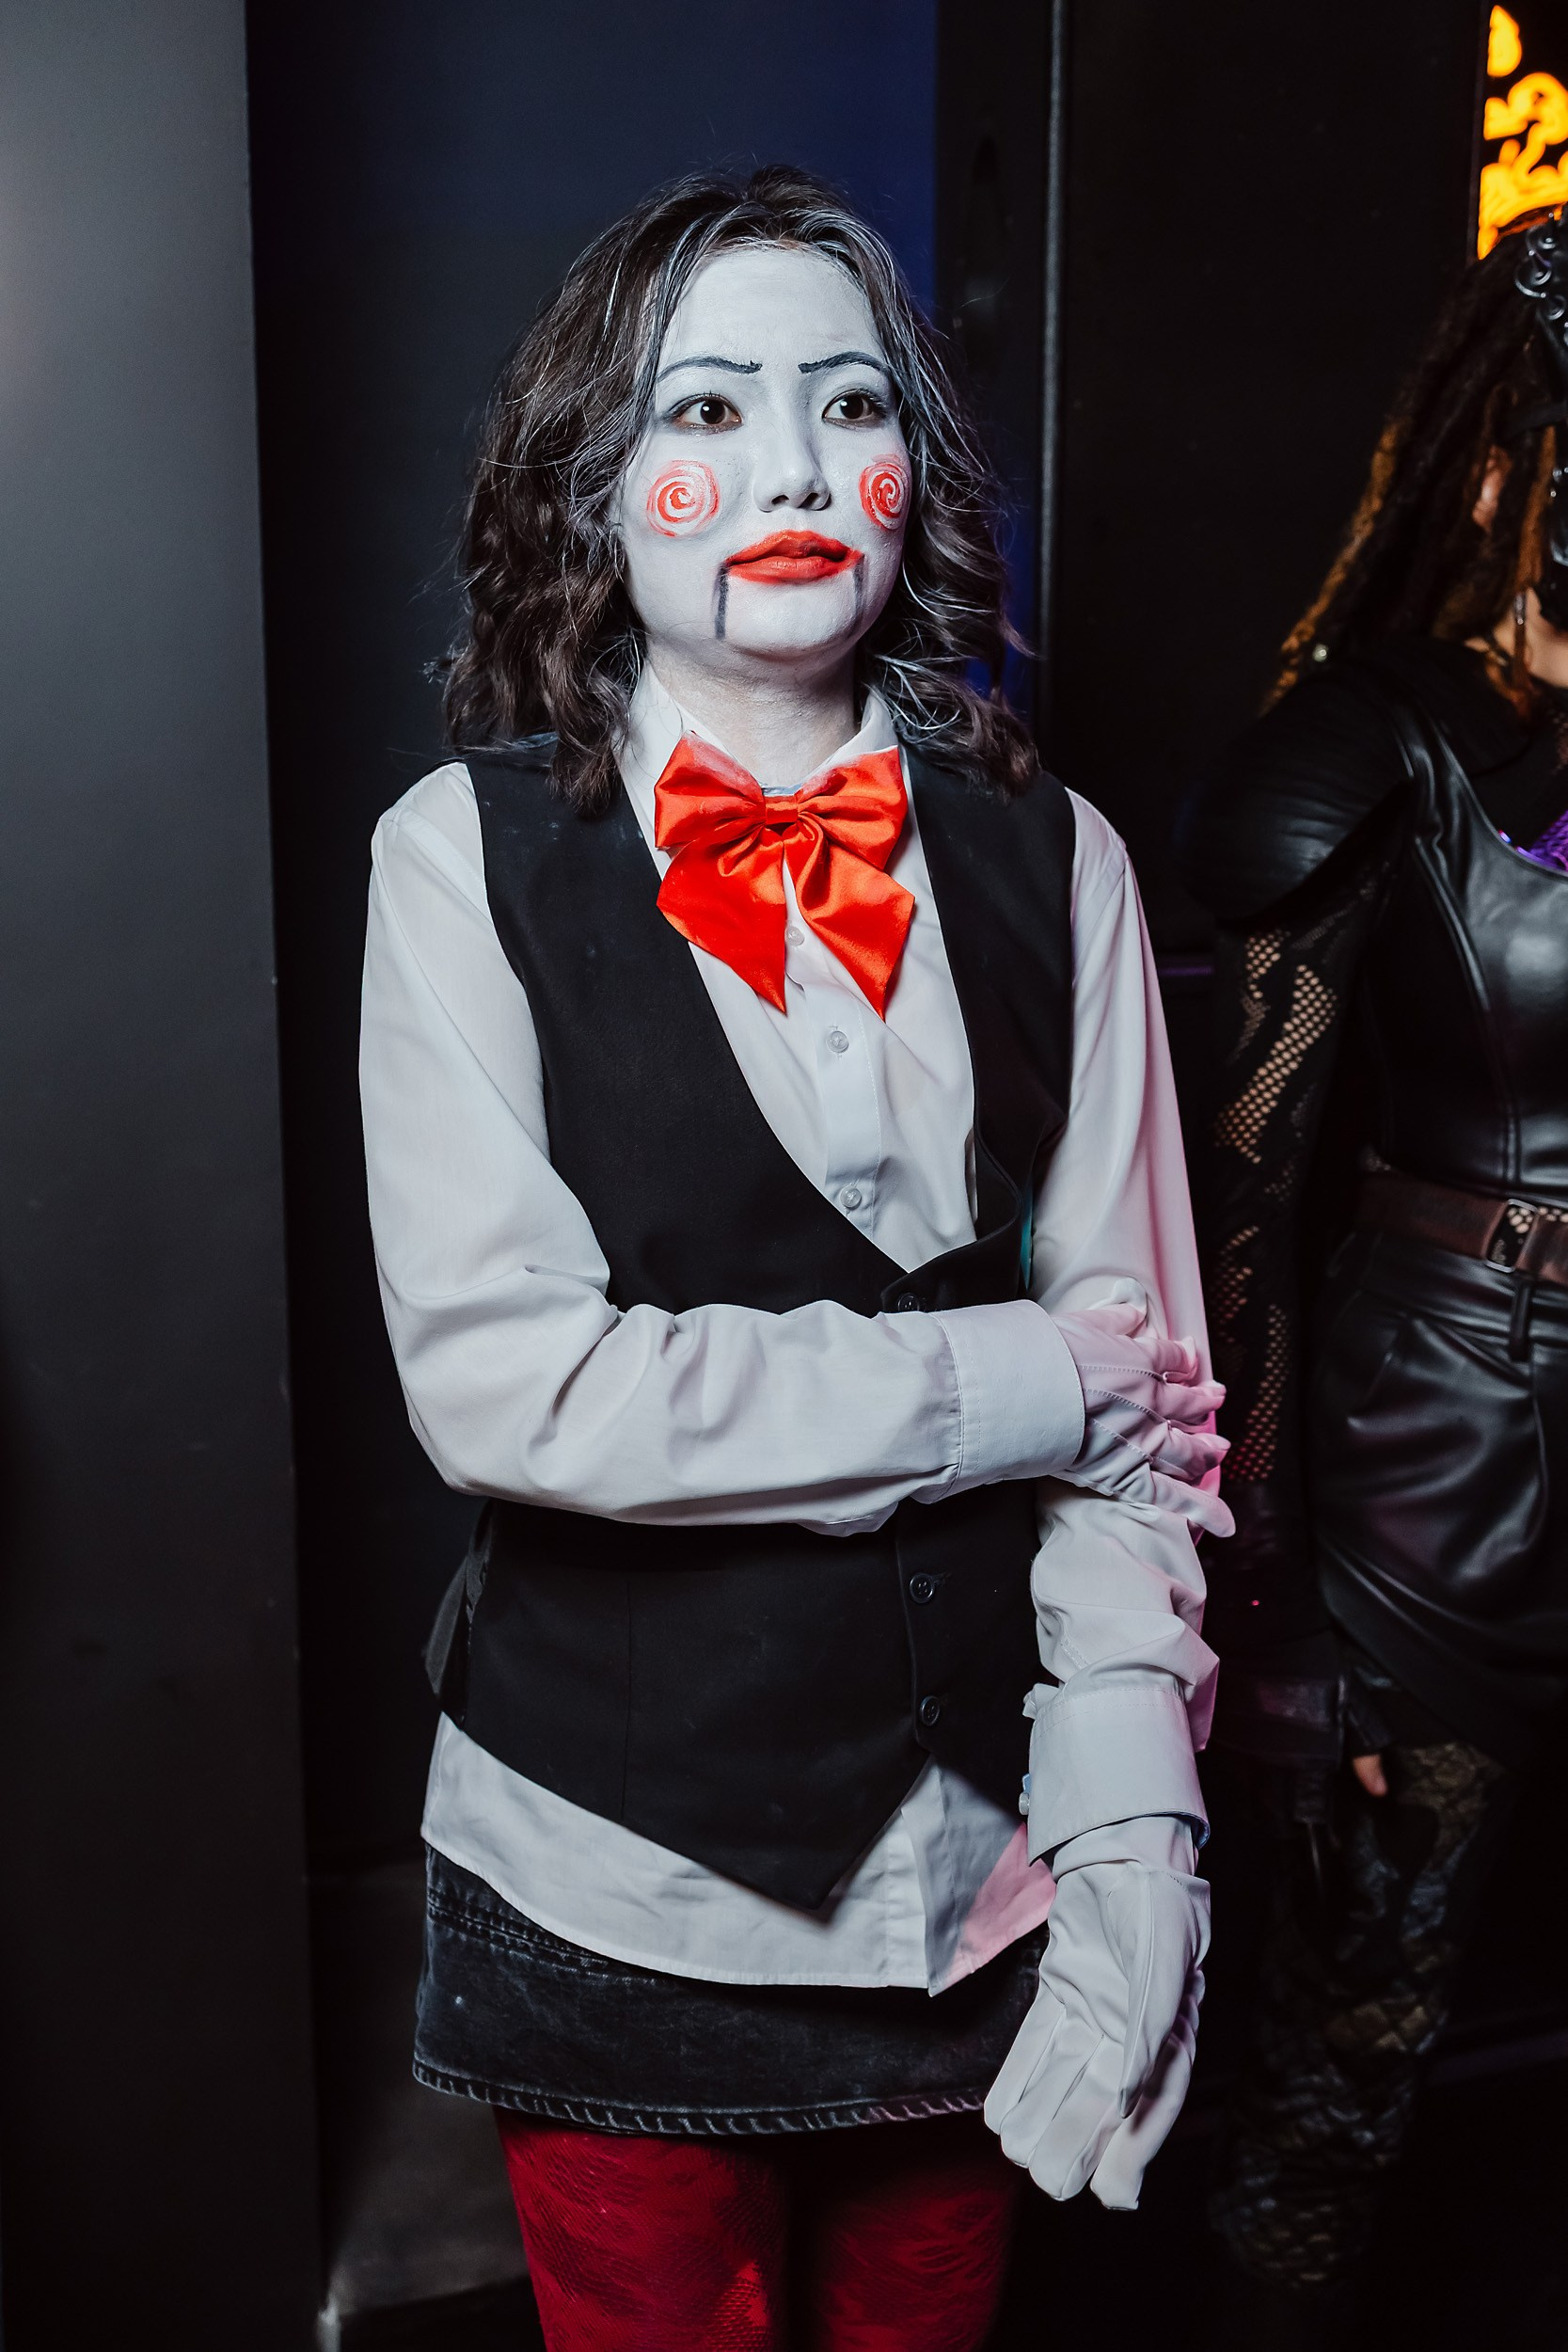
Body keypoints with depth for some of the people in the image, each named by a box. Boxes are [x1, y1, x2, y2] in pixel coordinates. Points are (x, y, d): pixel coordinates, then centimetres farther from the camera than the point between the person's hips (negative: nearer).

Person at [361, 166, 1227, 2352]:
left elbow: (1142, 1353, -3)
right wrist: (1016, 1386, -16)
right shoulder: (471, 856, -8)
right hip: (623, 1866, -2)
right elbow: (501, 1376, -17)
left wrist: (1132, 1828, -13)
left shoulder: (1049, 861, 0)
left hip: (983, 1855, 3)